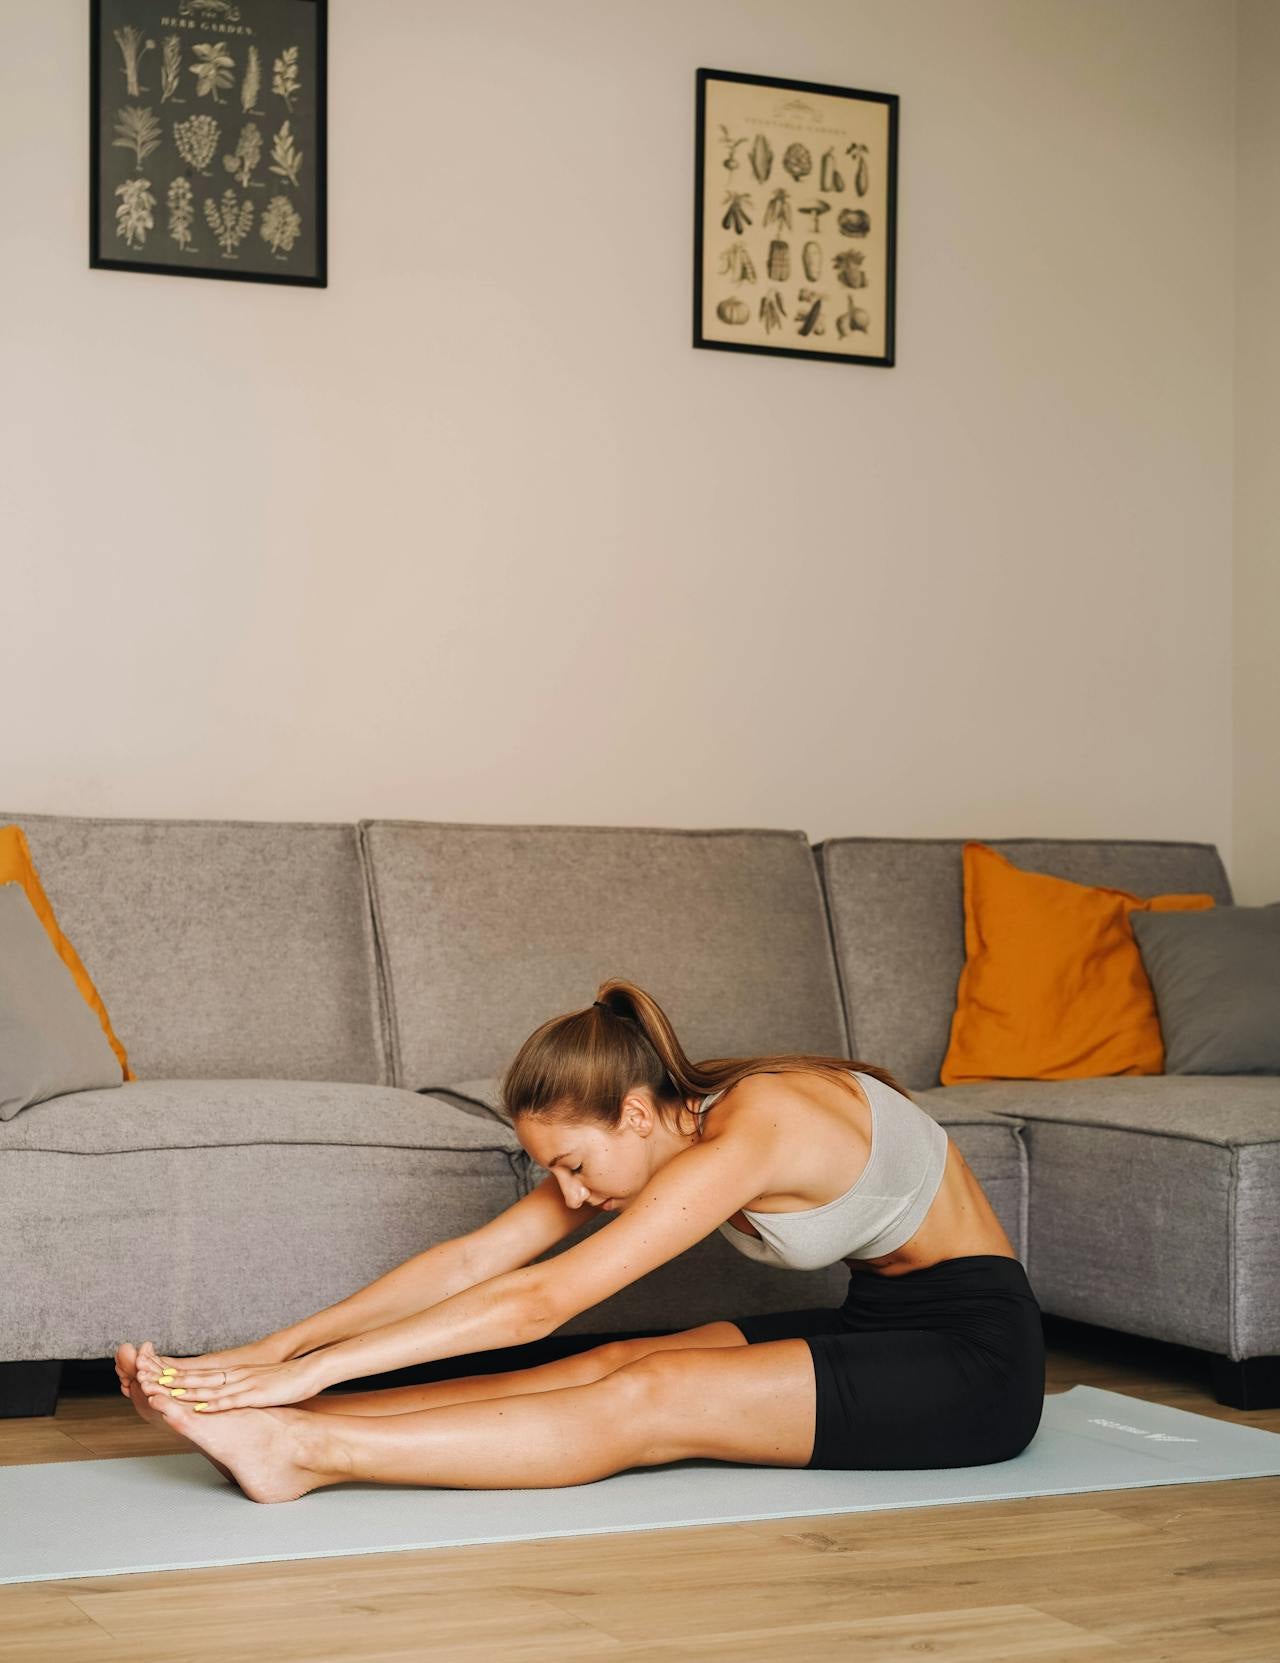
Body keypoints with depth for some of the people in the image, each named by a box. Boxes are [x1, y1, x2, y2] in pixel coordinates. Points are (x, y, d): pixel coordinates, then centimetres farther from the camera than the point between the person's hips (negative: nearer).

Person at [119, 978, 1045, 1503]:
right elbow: (473, 1262, -5)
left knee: (648, 1400, -25)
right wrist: (277, 1350, -12)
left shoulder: (745, 1133, -28)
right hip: (882, 1325, 8)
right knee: (611, 1367, -14)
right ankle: (295, 1421, -21)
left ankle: (303, 1449, -32)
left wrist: (317, 1368, -33)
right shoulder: (643, 1135, -2)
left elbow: (540, 1302, -32)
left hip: (976, 1359, -8)